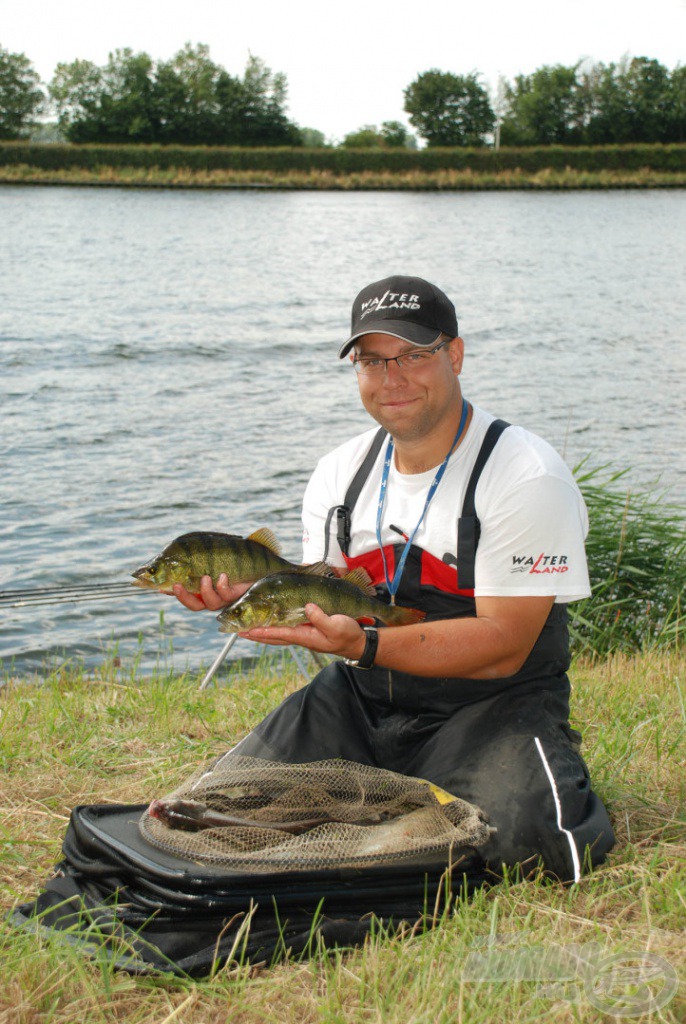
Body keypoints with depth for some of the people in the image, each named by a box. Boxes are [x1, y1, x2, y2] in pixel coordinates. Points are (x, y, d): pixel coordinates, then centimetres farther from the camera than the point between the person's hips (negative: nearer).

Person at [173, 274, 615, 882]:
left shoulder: (527, 476, -13)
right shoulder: (339, 474, 7)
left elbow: (502, 647, -19)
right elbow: (320, 600, 7)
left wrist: (363, 644, -30)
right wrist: (251, 593, -15)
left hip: (494, 702, -5)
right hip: (362, 698, 5)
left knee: (524, 834, -33)